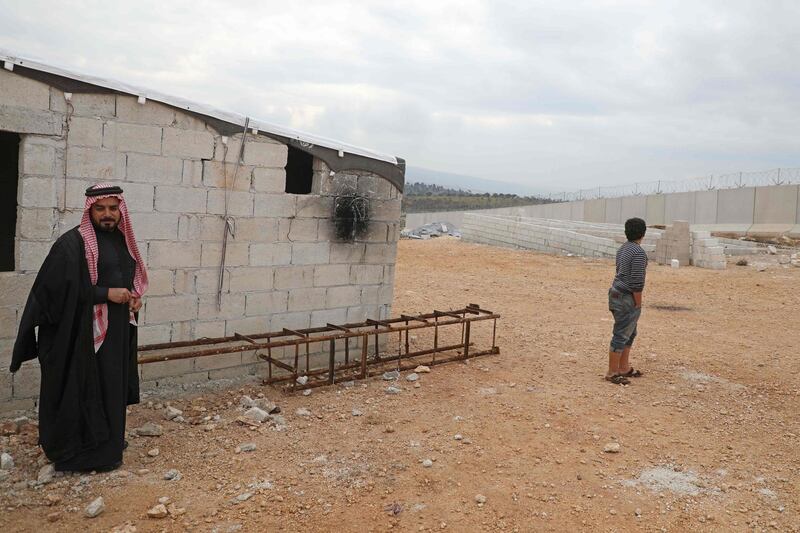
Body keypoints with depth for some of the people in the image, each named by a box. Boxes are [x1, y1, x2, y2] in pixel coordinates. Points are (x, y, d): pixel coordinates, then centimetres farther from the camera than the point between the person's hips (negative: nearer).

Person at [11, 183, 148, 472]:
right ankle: (78, 453, 15)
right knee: (82, 391, 1)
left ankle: (108, 442, 30)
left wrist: (134, 298, 1)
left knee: (110, 387, 16)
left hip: (116, 331, 7)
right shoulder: (72, 243, -14)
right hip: (82, 332, -7)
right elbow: (60, 288, -20)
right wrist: (106, 293, -21)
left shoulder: (121, 240, 9)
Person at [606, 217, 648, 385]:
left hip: (616, 294, 10)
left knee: (629, 333, 19)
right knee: (621, 336, -3)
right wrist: (638, 304, -12)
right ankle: (612, 373, 4)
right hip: (626, 298, -10)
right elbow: (637, 282, -21)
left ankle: (624, 368, 27)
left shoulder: (623, 249, 12)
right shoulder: (639, 252, -17)